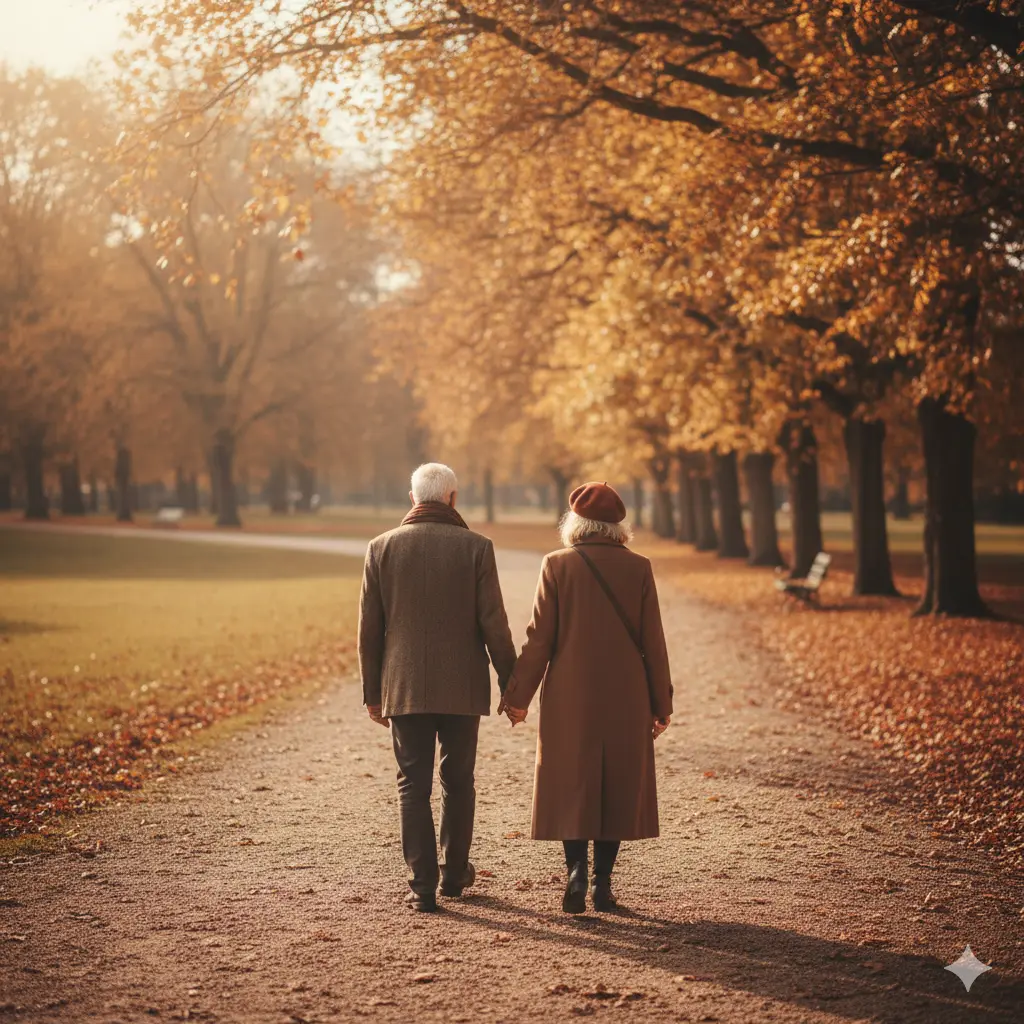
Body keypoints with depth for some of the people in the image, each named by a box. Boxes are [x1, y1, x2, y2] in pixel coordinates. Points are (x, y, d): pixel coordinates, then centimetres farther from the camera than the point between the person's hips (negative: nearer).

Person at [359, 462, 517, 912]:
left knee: (413, 784, 3)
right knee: (458, 779, 15)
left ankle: (422, 884, -2)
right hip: (462, 688, 0)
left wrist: (372, 693, 10)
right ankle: (454, 872, 26)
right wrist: (510, 683, 3)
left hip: (405, 688, 0)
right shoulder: (475, 547, -5)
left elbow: (369, 629, 2)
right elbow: (493, 623, -6)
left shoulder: (382, 548, 0)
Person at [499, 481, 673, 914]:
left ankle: (576, 870, -10)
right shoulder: (638, 568, -2)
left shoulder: (557, 565, -6)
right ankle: (603, 882, 10)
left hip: (570, 698, -1)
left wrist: (519, 696, 2)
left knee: (571, 784, 6)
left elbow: (540, 638, -6)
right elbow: (653, 642, 0)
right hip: (625, 699, 1)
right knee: (618, 786, 10)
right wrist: (661, 704, 8)